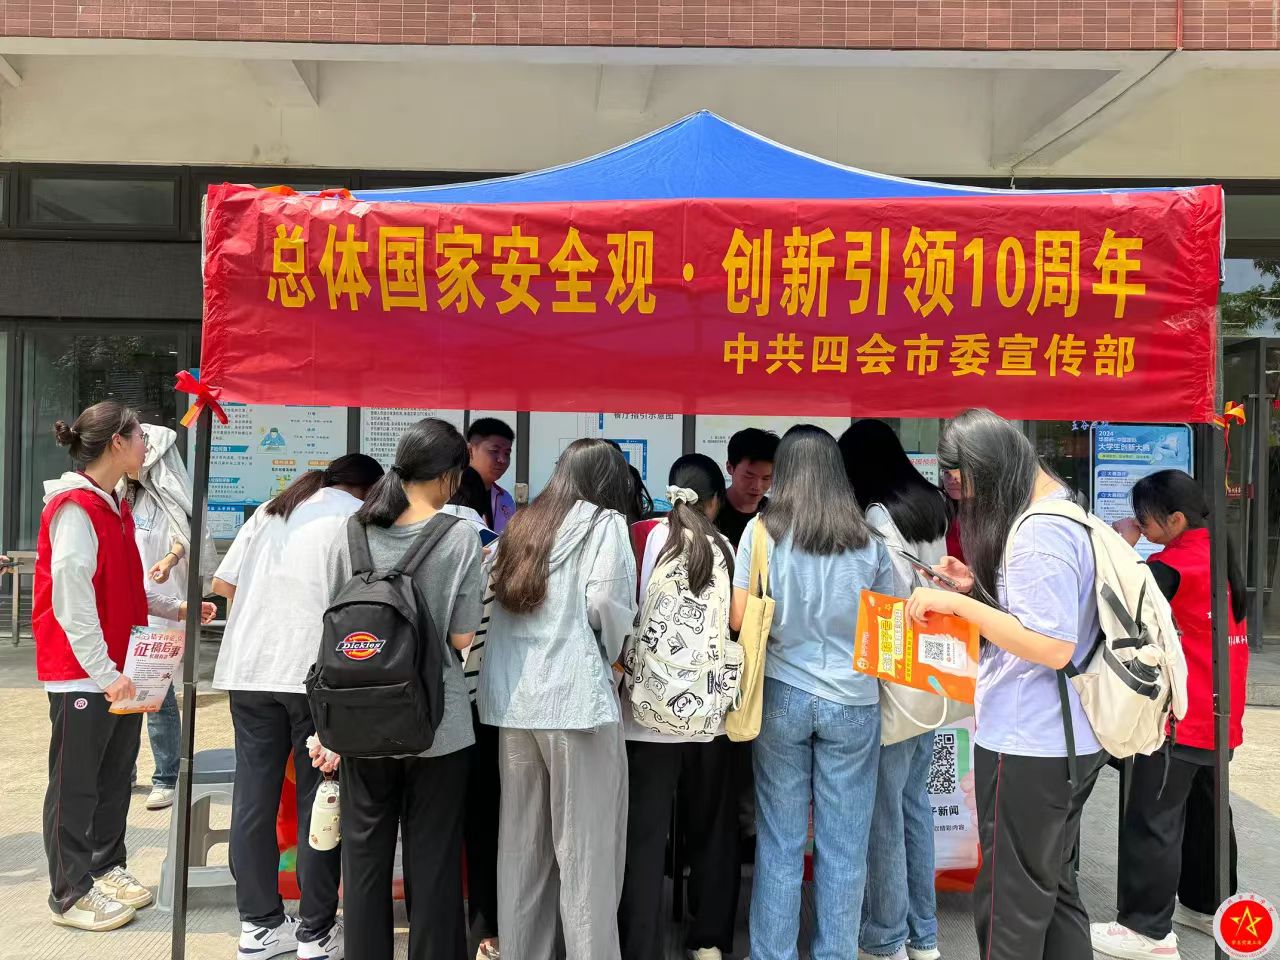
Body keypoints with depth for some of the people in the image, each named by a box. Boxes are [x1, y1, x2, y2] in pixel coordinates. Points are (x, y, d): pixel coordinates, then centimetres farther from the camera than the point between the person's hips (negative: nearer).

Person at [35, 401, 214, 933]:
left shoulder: (116, 507, 13)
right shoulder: (74, 507, -17)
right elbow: (72, 599, -21)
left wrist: (176, 609, 10)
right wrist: (105, 673, -21)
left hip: (119, 672, 9)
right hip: (82, 674, -9)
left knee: (115, 776, 17)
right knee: (76, 784, 4)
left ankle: (107, 868, 31)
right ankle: (71, 894, 16)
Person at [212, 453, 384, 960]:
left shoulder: (270, 511, 15)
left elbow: (223, 583, 14)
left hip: (248, 668, 5)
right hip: (316, 673, -5)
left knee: (254, 797, 10)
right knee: (319, 800, 4)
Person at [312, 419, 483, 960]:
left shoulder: (350, 535, -1)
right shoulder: (460, 537, -12)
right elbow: (461, 638, -11)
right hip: (437, 724, -3)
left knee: (364, 858, 15)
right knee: (432, 863, 9)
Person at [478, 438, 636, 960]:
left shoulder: (519, 524, 18)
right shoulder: (604, 523, 1)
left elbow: (495, 601, 11)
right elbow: (606, 603, -12)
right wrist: (610, 654, 5)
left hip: (512, 699, 6)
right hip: (575, 697, -6)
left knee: (521, 842, 13)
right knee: (585, 847, 1)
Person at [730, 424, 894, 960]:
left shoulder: (763, 530, -4)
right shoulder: (867, 540, 0)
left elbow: (739, 619, -4)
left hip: (782, 694, 0)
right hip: (852, 700, 1)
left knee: (779, 842, 9)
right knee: (844, 846, 9)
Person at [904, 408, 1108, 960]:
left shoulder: (1039, 532, -21)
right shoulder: (1063, 513, 11)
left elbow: (1054, 646, -25)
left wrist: (959, 604, -22)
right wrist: (978, 584, 8)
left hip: (1029, 747, -10)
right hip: (1068, 741, 10)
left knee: (1012, 904, 5)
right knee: (1052, 886, 21)